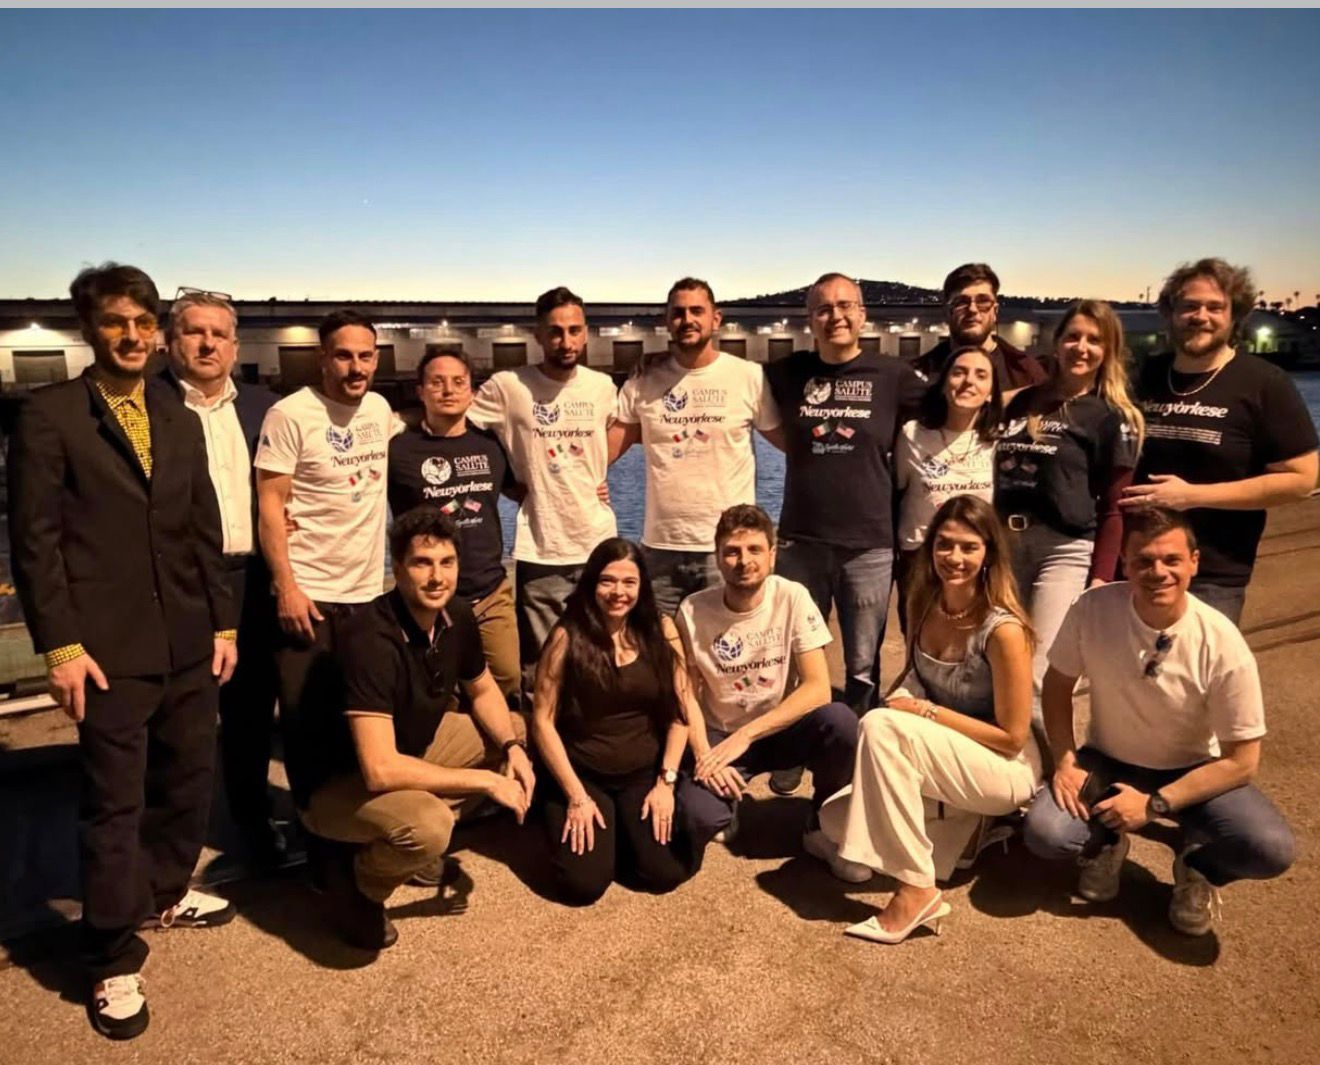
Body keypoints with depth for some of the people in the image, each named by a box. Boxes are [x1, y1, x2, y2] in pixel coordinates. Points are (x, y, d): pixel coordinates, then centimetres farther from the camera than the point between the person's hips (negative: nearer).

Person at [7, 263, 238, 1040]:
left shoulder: (182, 423, 13)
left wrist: (223, 622, 10)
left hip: (188, 643, 6)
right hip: (109, 648, -6)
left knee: (191, 779, 16)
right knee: (116, 803, 3)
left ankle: (165, 893, 40)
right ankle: (113, 963, 19)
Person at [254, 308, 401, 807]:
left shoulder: (379, 407, 6)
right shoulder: (289, 414, -11)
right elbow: (270, 504, -12)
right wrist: (285, 586, -17)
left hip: (369, 589, 6)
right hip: (308, 593, -5)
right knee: (306, 719, 4)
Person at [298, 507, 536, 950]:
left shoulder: (456, 615, -9)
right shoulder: (370, 639, -32)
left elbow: (483, 691, 10)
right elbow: (381, 771, -37)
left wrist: (512, 749, -10)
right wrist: (486, 781, -28)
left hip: (413, 749, 8)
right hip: (341, 782, -8)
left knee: (514, 730, 9)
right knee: (428, 827, -36)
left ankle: (421, 845, 10)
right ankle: (356, 885, -1)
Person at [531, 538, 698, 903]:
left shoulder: (660, 630, -3)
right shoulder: (568, 636, -11)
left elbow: (680, 709, 1)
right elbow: (543, 720, -9)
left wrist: (666, 781, -6)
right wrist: (576, 796, -12)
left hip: (645, 774, 2)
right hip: (582, 775, -2)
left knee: (666, 873, -13)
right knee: (584, 883, -16)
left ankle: (625, 833, 20)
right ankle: (602, 831, 18)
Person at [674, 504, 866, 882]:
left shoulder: (792, 598, -14)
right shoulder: (693, 610, -12)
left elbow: (818, 687, -19)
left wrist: (745, 736, -26)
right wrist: (704, 755, -22)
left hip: (782, 728, 1)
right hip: (721, 736, 0)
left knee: (840, 721, -32)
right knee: (698, 815, -29)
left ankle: (822, 830, -3)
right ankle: (725, 816, 13)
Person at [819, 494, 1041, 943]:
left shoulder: (1003, 630, -21)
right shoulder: (925, 606, -1)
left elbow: (1012, 738, -17)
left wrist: (927, 711, -19)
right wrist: (902, 698, -7)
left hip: (1005, 769, -7)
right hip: (942, 760, 7)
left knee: (881, 726, -31)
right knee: (837, 819, -10)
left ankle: (917, 891, -23)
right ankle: (964, 825, 8)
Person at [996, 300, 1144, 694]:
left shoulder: (1112, 417, 0)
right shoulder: (1023, 402, 14)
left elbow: (1114, 510, -4)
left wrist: (1100, 581, -12)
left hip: (1067, 551, -5)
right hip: (1007, 544, 5)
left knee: (1038, 677, -7)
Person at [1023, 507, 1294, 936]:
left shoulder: (1223, 646, -23)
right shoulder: (1092, 610, -20)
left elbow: (1241, 760, -15)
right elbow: (1057, 683, -2)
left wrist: (1154, 805, -21)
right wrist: (1065, 760, -13)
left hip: (1194, 771, 0)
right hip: (1109, 761, 1)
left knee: (1270, 850, -27)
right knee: (1044, 833, -25)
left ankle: (1197, 866, 9)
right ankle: (1108, 842, 12)